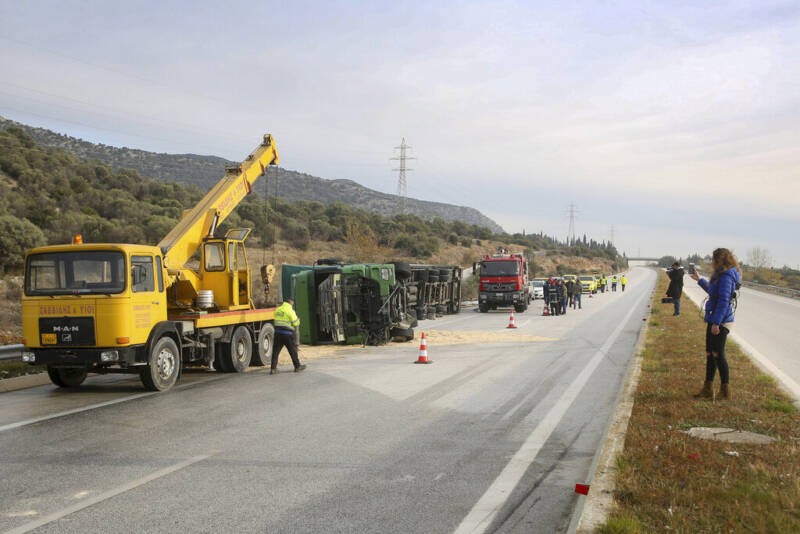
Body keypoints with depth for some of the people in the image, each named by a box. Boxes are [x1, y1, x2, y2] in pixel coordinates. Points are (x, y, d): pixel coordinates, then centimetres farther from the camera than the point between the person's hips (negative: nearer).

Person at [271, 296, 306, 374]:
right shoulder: (290, 310, -9)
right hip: (287, 333, -5)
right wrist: (298, 320, 14)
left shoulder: (278, 309, 11)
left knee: (275, 351, 5)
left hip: (277, 332, 5)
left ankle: (273, 368, 0)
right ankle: (297, 366, 20)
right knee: (293, 350, 9)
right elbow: (296, 323, -9)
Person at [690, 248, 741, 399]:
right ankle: (707, 389, 19)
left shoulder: (726, 276, -16)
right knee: (710, 354, 12)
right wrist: (700, 280, 44)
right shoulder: (720, 275, 15)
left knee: (718, 354, -4)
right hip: (714, 320, 10)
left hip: (721, 321, -10)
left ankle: (725, 391, 5)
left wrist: (716, 322, -23)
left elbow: (724, 300, -21)